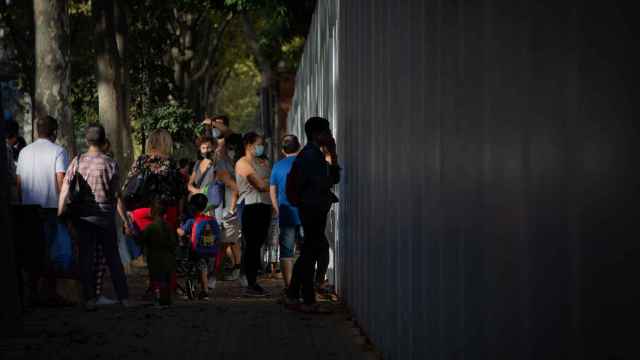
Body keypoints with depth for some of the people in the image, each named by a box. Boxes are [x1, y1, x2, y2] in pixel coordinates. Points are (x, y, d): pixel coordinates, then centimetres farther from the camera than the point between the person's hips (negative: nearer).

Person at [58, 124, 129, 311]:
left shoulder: (78, 161, -4)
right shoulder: (110, 164, -7)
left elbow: (65, 188, -9)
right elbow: (117, 196, -5)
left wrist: (60, 214, -5)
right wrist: (125, 219, 3)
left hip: (84, 215, 0)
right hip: (106, 214, 0)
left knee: (86, 258, 7)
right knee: (113, 257, 10)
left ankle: (89, 299, 4)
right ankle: (123, 297, 12)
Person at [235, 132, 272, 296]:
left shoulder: (263, 162, 22)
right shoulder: (243, 163, -4)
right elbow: (260, 185, -11)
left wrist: (264, 183, -7)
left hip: (265, 206, 8)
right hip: (250, 207, -8)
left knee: (258, 245, 8)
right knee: (251, 245, -8)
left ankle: (254, 283, 11)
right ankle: (250, 285, -6)